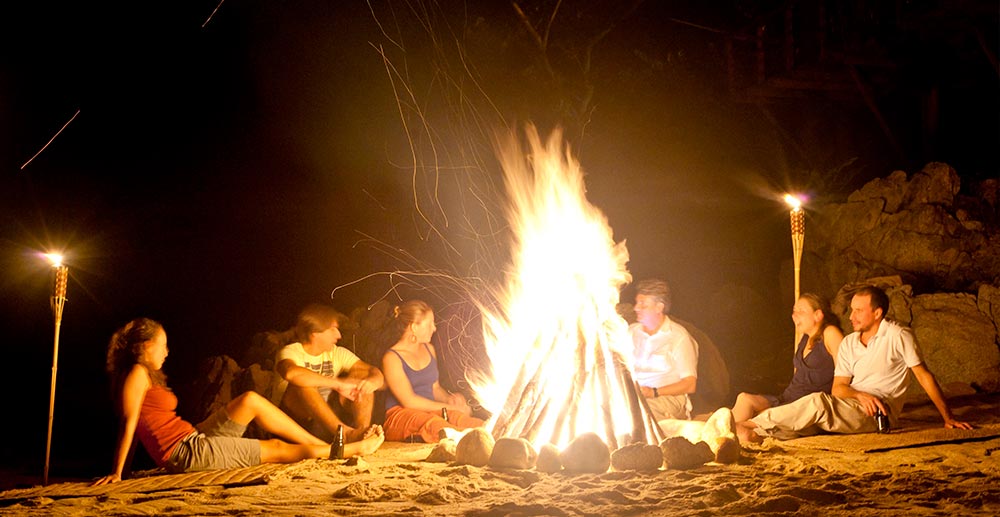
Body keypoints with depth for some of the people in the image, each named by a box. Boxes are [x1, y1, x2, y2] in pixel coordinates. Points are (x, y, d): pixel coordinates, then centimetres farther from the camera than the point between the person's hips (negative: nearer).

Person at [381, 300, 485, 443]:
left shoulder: (429, 349, 16)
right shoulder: (392, 358, -7)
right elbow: (409, 401, -13)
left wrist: (450, 398, 1)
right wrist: (450, 407, -12)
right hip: (401, 415, -6)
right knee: (431, 422, -41)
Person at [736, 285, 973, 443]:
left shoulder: (898, 336, -4)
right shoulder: (848, 344, 13)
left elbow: (924, 376, -3)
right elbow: (838, 387, 6)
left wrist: (949, 418, -5)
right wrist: (860, 395, -17)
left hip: (880, 412, -6)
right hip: (850, 407, 6)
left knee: (818, 403, -29)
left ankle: (751, 426, -30)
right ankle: (754, 434, -42)